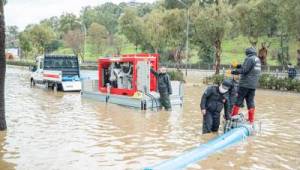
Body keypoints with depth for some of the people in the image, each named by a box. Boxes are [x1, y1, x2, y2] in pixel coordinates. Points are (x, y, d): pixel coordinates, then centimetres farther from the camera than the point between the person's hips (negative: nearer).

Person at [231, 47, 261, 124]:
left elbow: (244, 70, -19)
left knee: (238, 101, -1)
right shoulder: (258, 60, 16)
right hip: (253, 85, 8)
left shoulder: (249, 59, -11)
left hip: (245, 84, -8)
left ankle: (233, 117, 4)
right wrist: (240, 66, 20)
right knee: (250, 102, 10)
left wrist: (235, 71, -12)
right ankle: (251, 120, 10)